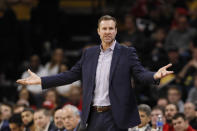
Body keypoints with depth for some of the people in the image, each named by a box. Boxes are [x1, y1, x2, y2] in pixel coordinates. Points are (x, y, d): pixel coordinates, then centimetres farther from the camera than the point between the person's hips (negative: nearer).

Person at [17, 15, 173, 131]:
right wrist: (41, 80, 8)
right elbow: (71, 75, 13)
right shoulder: (89, 53, 12)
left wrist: (155, 75, -33)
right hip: (92, 116, 4)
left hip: (116, 117, -4)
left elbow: (140, 73, -10)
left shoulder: (127, 53, 0)